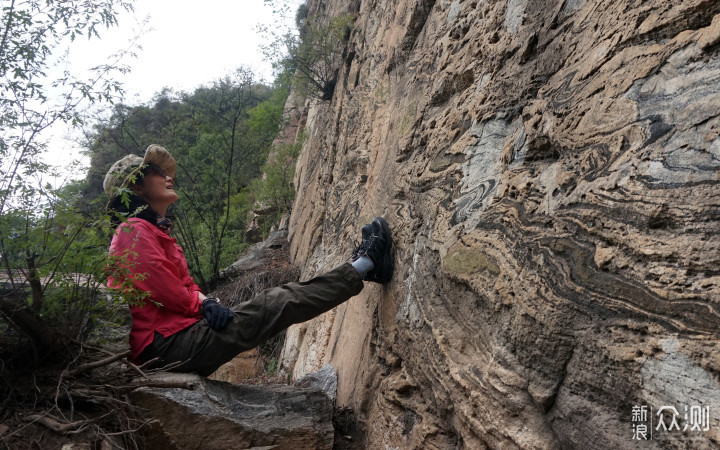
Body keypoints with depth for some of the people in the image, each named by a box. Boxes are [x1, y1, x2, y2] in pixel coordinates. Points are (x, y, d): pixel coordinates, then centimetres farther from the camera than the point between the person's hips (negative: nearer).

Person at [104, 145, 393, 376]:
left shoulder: (155, 232, 21)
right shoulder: (134, 232, -11)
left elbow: (187, 286, 15)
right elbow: (165, 292, -19)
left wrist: (205, 303, -6)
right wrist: (201, 306, -2)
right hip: (164, 345, -10)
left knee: (272, 302, 5)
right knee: (275, 304, -12)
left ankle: (362, 265, 10)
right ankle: (363, 264, -6)